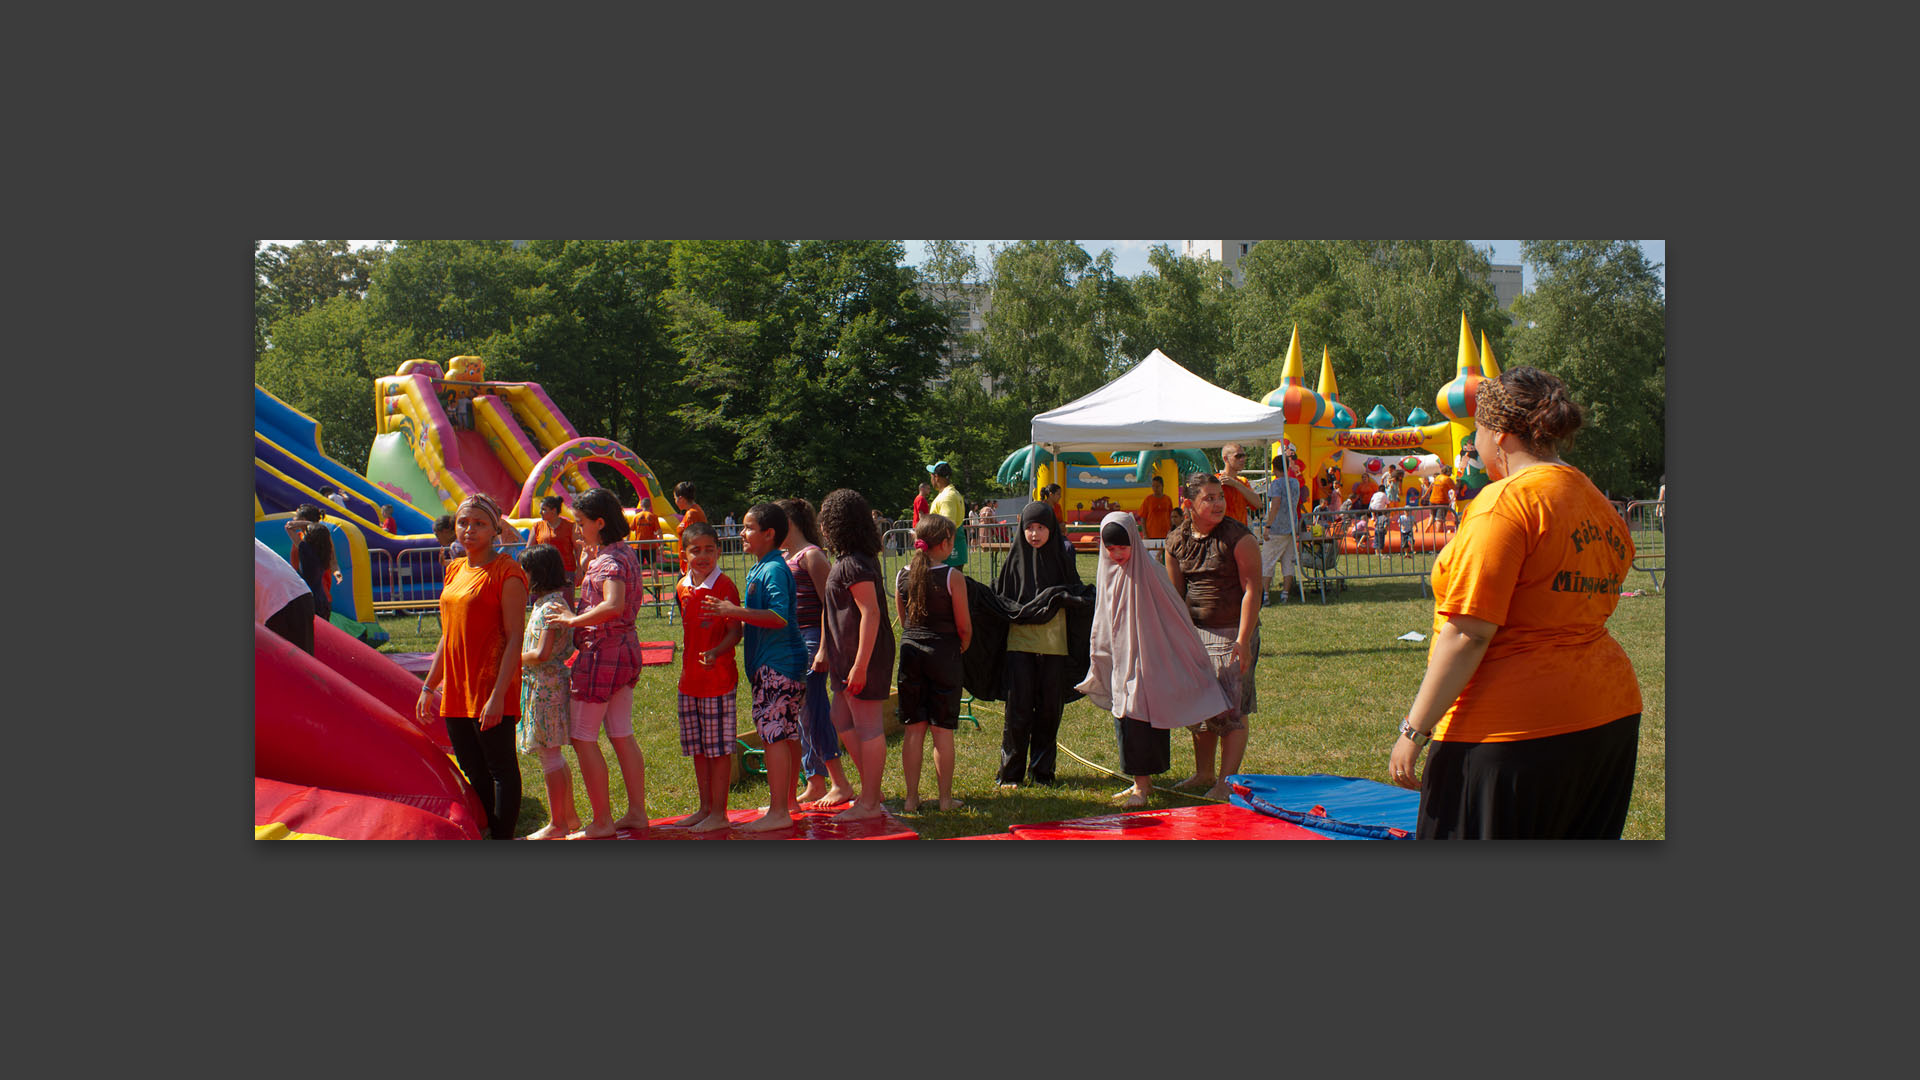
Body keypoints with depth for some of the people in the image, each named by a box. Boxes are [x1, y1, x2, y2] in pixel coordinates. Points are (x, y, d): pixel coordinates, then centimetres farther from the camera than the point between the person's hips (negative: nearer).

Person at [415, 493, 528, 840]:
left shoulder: (506, 572, -11)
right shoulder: (454, 570, 13)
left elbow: (515, 637, -15)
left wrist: (498, 695, -21)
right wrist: (429, 686, 18)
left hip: (491, 689, -8)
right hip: (455, 691, 8)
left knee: (500, 769, -1)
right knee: (472, 769, 14)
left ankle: (502, 837, 6)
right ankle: (488, 829, 25)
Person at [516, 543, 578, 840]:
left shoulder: (550, 606, -17)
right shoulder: (544, 602, 13)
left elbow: (541, 654, -22)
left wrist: (514, 658, -8)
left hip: (545, 685, -10)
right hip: (545, 685, 10)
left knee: (549, 754, -3)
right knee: (553, 755, 16)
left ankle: (557, 824, 3)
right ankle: (569, 815, 23)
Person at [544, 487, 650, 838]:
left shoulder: (609, 561, -19)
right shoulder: (622, 552, 11)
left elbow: (613, 605, -35)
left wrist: (574, 621, -25)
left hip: (602, 651, -10)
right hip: (625, 648, 10)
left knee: (582, 737, 0)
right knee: (622, 735, 15)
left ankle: (602, 822, 4)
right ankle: (637, 813, 19)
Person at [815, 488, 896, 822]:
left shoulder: (855, 564, -19)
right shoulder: (845, 560, 14)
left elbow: (871, 614, -24)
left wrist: (860, 665, -25)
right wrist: (824, 650, 24)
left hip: (864, 655, -11)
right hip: (847, 655, 11)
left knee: (868, 726, -2)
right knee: (842, 720, 17)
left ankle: (869, 803, 6)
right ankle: (870, 789, 25)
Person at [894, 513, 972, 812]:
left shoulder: (903, 576, 2)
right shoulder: (953, 577, -11)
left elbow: (903, 620, 11)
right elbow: (964, 626, -6)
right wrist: (961, 649, 13)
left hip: (910, 651, 4)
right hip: (943, 653, -4)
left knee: (914, 728, 9)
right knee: (943, 730, 4)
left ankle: (912, 797, 11)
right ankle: (946, 797, 9)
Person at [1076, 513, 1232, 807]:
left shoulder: (1149, 573, -12)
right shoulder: (1107, 574, 7)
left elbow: (1176, 617, -7)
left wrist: (1193, 657, -4)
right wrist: (1099, 665, 23)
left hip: (1148, 660, -6)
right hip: (1120, 663, 6)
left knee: (1141, 718, -9)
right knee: (1125, 718, 9)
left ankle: (1142, 784, -5)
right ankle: (1142, 780, 19)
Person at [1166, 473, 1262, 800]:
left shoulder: (1238, 537, -11)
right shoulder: (1176, 542, 4)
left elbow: (1252, 589, -14)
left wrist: (1243, 640, -19)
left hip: (1233, 632, -5)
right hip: (1195, 633, 5)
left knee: (1231, 709, -6)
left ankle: (1227, 781, 0)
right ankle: (1203, 773, 27)